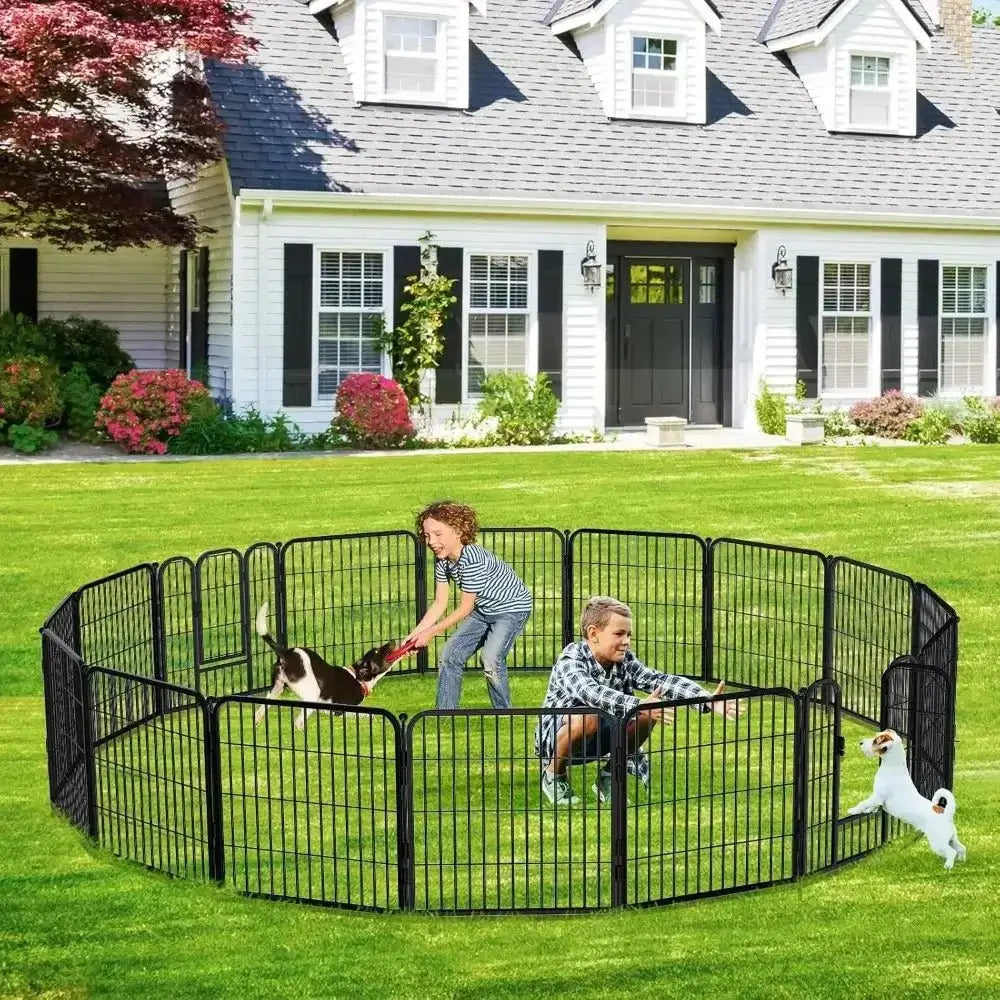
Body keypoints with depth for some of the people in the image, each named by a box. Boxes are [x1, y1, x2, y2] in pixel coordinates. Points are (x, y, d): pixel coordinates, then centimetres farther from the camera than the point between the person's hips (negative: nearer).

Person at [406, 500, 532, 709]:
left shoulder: (472, 558, -33)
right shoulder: (442, 560, -7)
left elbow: (465, 608, -25)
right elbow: (439, 604, -3)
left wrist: (431, 632, -21)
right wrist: (415, 634, -12)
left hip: (513, 607, -9)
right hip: (484, 610, 9)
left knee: (491, 659, -26)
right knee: (450, 656, 2)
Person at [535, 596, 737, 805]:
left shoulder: (626, 661, -7)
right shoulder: (570, 662, -25)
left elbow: (660, 681, -20)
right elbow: (591, 693, -45)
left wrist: (707, 700, -36)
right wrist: (639, 706, -57)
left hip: (596, 740, 6)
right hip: (555, 739, -6)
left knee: (651, 712, -14)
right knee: (588, 717, -38)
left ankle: (608, 777, 4)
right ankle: (554, 774, -10)